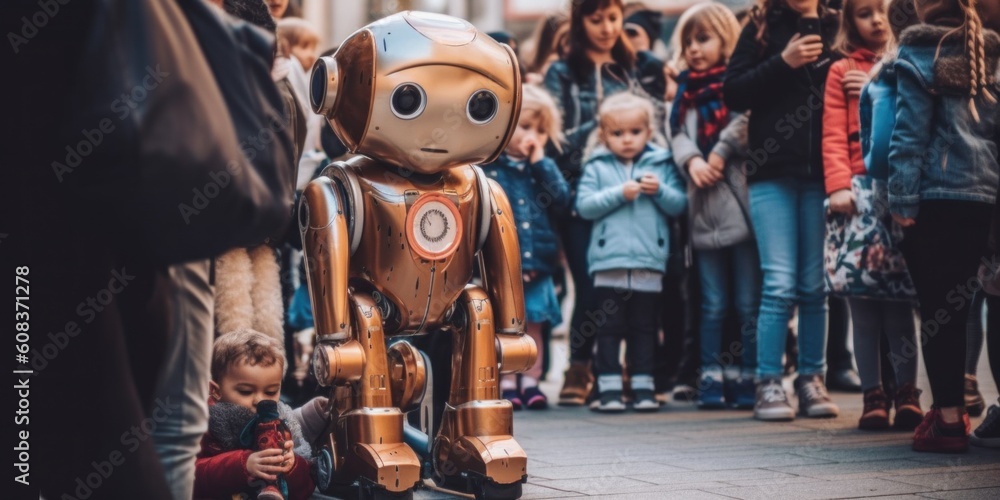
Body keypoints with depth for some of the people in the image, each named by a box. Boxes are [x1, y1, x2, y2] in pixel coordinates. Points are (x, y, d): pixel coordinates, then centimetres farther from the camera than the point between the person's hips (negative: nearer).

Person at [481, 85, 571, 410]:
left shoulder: (544, 167, 10)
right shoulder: (487, 165, -3)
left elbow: (561, 200, -4)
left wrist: (540, 162, -7)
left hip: (537, 263, 3)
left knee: (534, 325, 8)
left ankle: (531, 382, 16)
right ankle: (507, 384, 11)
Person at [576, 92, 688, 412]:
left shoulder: (662, 164, 8)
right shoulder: (597, 167, 5)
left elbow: (679, 205, 4)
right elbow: (585, 205, -5)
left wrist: (659, 191, -13)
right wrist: (619, 194, -13)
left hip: (649, 262, 1)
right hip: (608, 262, -1)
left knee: (644, 328, 8)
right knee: (610, 328, 3)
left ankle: (643, 386, 13)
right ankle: (609, 388, 6)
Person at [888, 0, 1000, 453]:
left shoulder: (920, 53, -4)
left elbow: (910, 130, -9)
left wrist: (902, 198, -9)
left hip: (937, 194, -5)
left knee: (936, 308, -3)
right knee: (956, 306, 14)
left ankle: (949, 418, -7)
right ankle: (952, 405, 19)